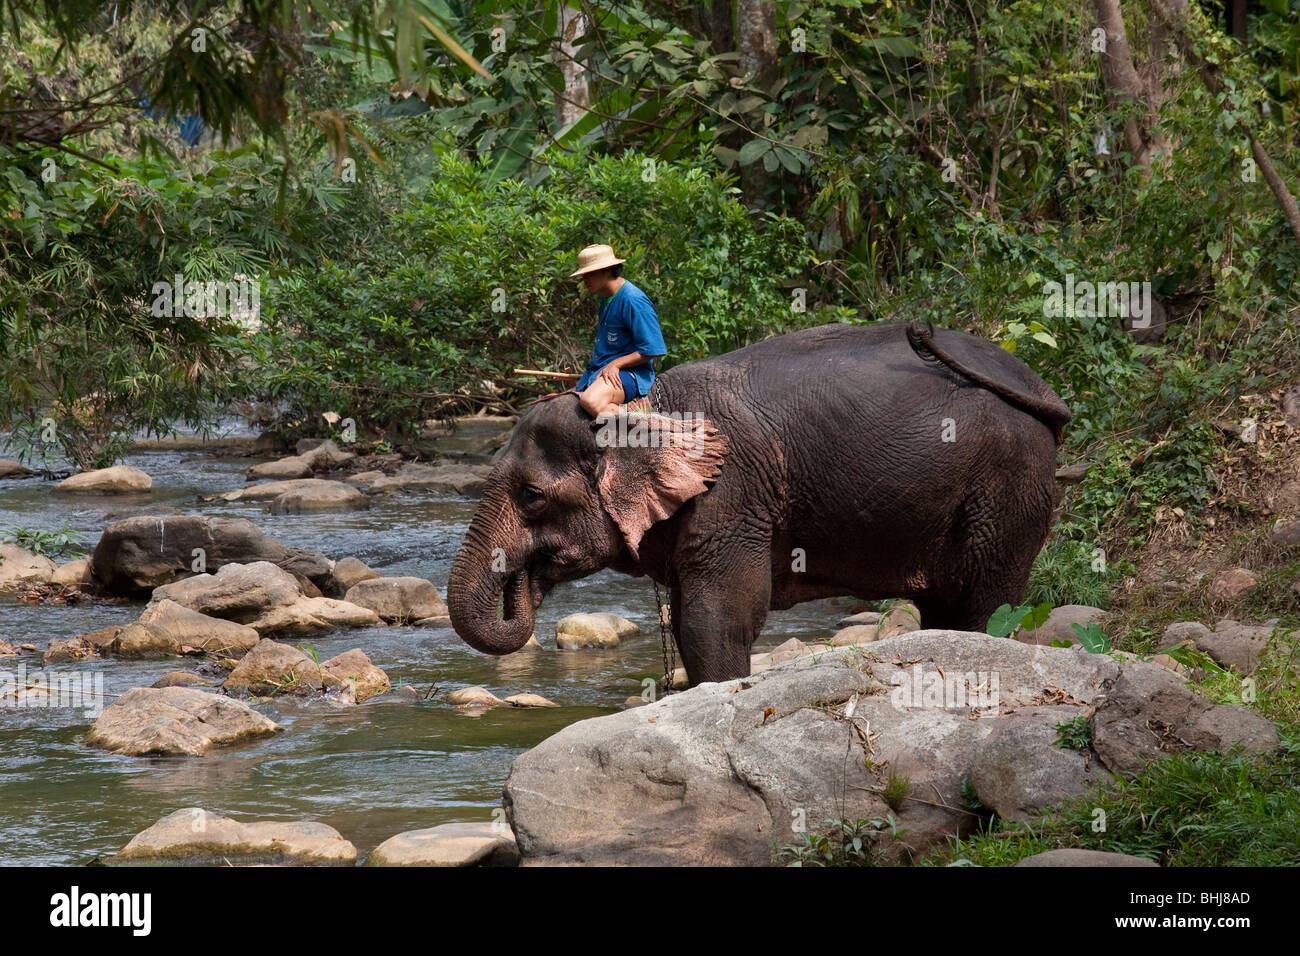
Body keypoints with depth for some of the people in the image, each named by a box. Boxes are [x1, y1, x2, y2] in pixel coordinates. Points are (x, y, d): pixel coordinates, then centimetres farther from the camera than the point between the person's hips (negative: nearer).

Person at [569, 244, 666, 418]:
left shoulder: (633, 301, -16)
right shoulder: (606, 298, 15)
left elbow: (651, 350, -18)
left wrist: (615, 364, -22)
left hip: (628, 372, -11)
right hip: (598, 370, 11)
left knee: (591, 401, -38)